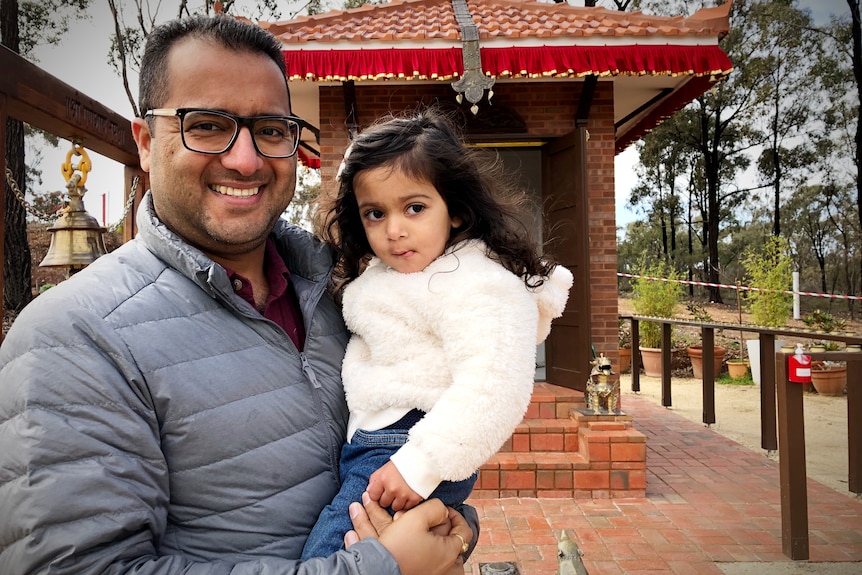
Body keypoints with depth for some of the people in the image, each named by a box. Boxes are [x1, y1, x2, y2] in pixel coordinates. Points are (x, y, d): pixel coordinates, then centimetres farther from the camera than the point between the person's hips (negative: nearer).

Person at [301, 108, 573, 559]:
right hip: (361, 441, 10)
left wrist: (418, 466, -28)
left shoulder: (479, 287, -21)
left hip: (416, 451, -10)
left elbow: (490, 391, -29)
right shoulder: (381, 274, 11)